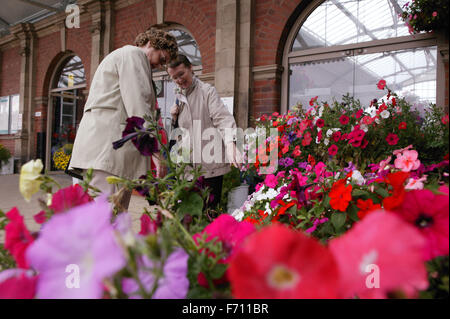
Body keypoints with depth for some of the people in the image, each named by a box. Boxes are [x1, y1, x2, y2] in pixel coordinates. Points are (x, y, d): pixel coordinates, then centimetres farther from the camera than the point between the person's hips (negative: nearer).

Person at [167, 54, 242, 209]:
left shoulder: (207, 91, -4)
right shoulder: (178, 97, 15)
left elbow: (223, 118, -20)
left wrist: (231, 144, -38)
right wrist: (174, 118, 0)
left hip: (210, 166, -5)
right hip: (188, 167, 6)